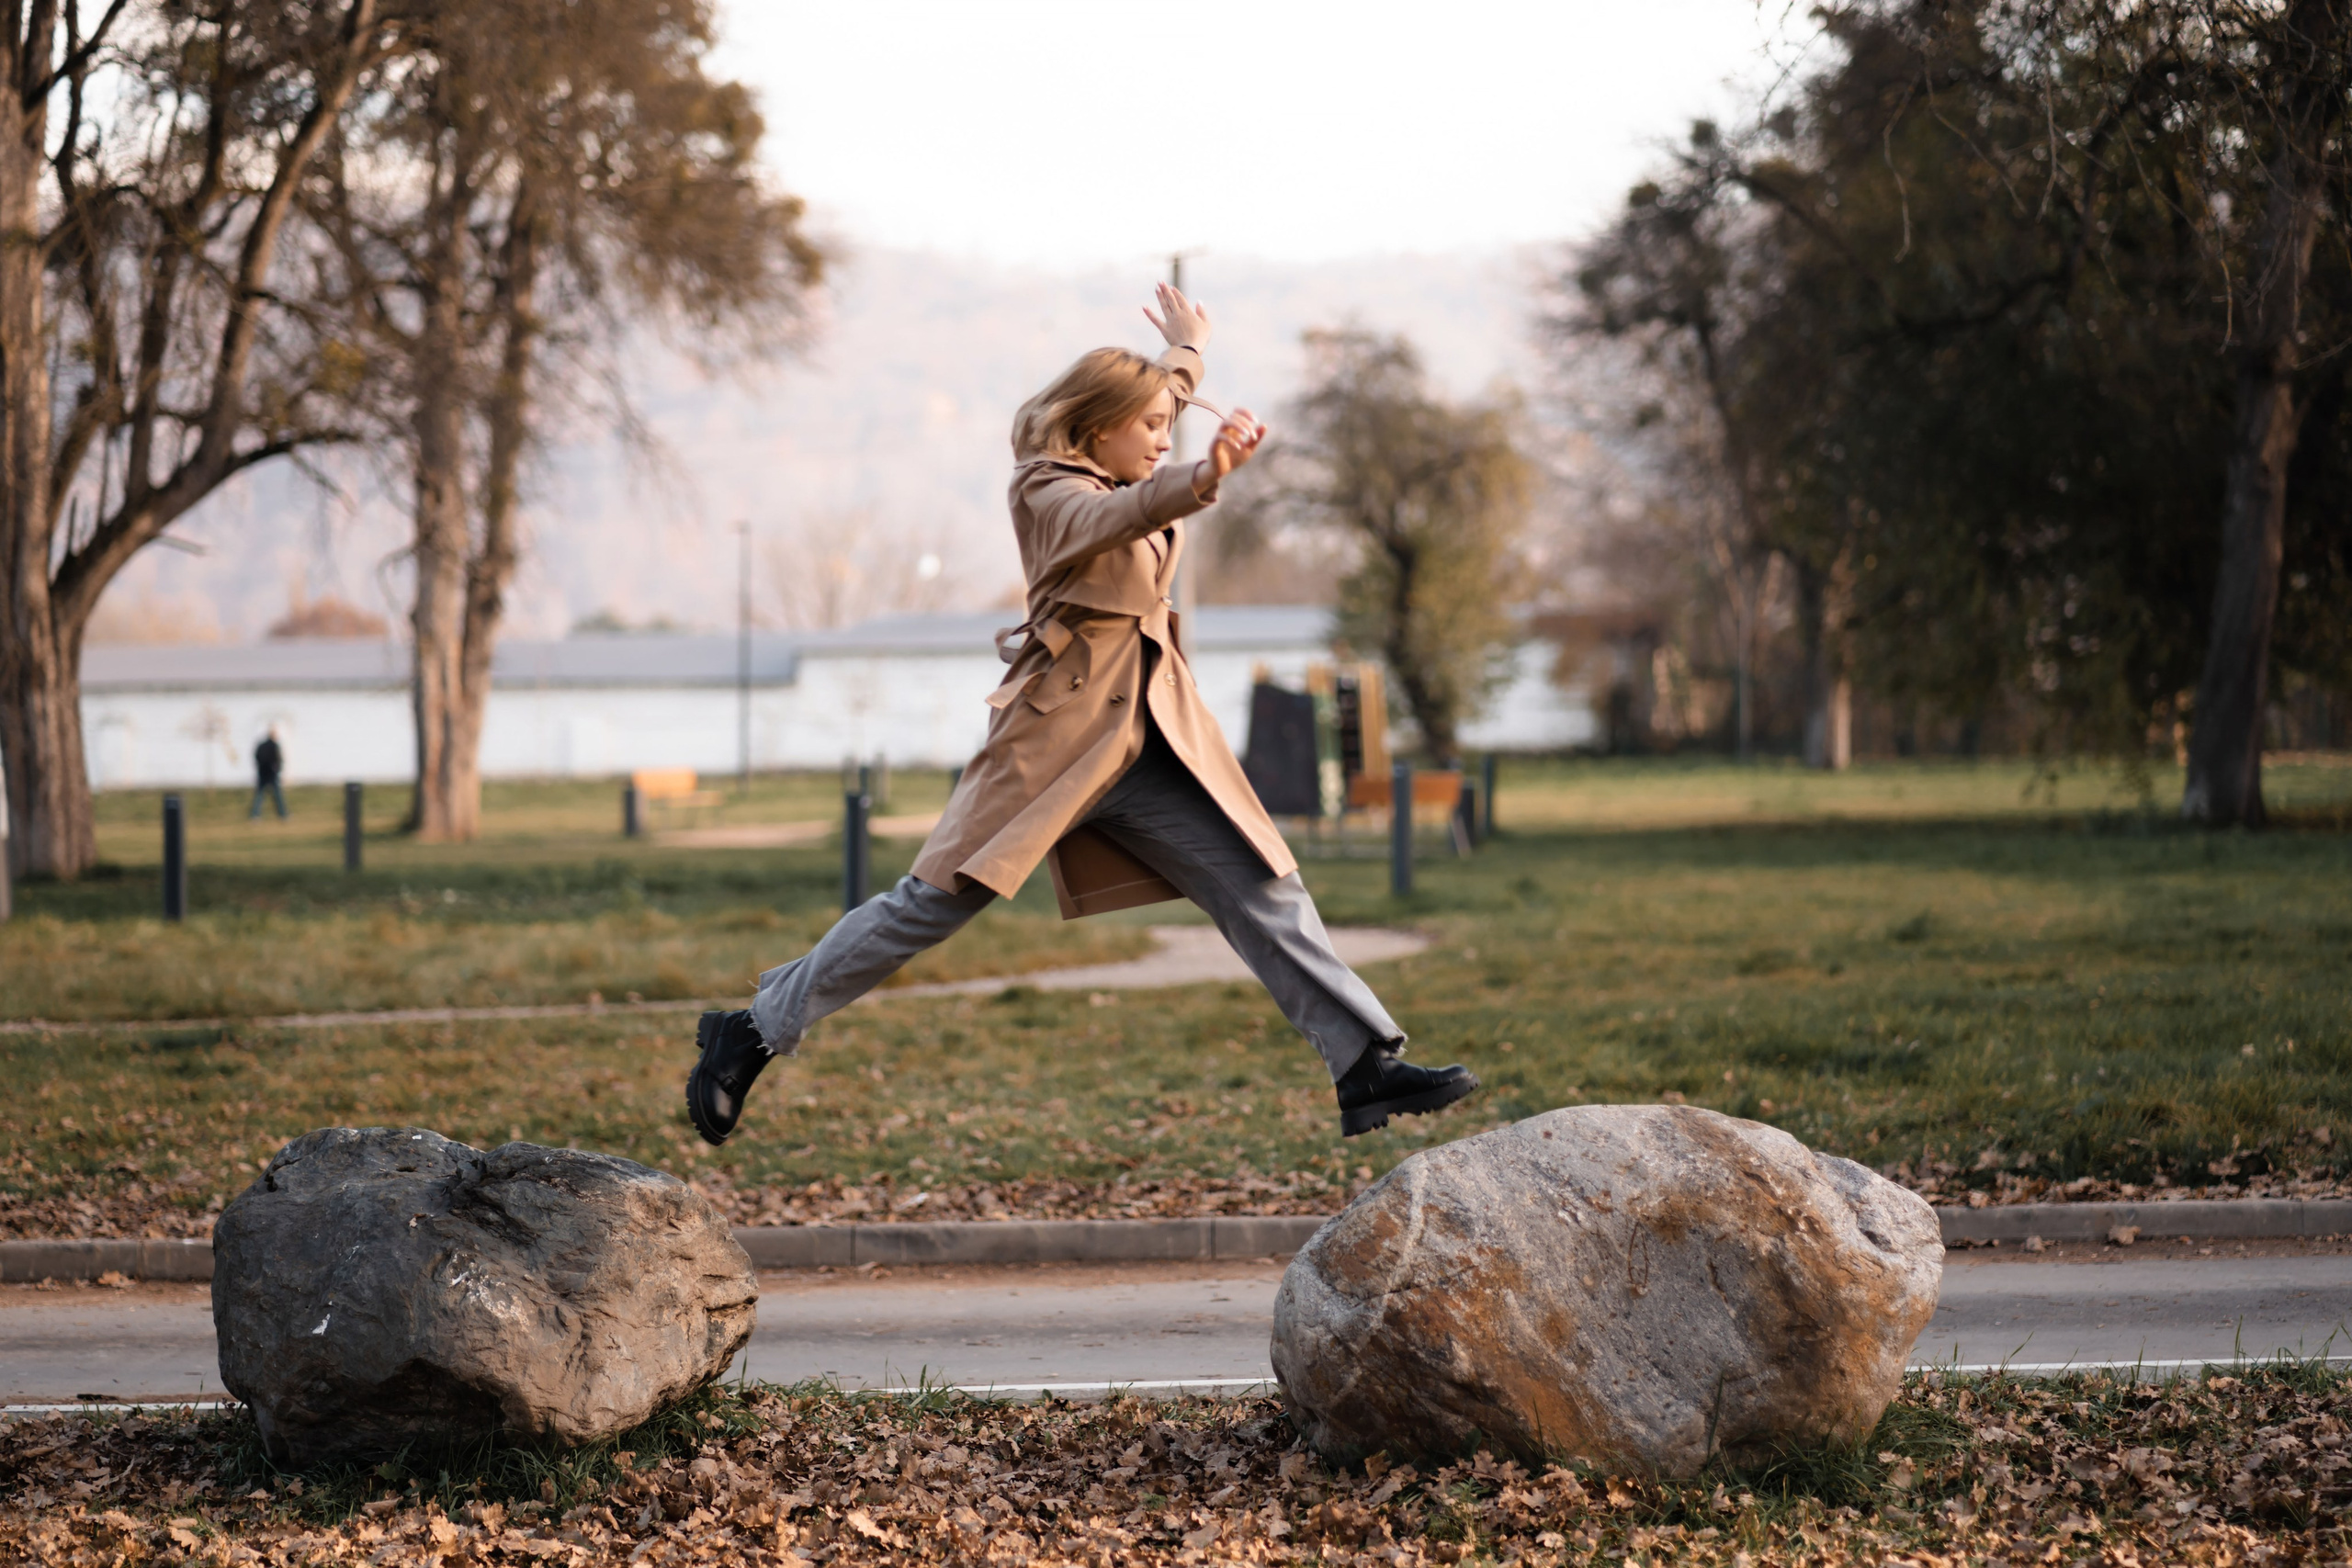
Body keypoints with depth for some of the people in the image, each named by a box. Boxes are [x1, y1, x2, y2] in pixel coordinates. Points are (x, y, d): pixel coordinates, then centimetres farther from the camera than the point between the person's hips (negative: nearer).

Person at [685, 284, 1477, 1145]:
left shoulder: (1120, 475, 16)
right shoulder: (1047, 492, -9)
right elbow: (1116, 516, -34)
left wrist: (1187, 352, 54)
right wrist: (1202, 480, -51)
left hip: (1149, 746, 8)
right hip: (1056, 739, -8)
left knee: (1266, 893, 1)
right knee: (933, 903, -6)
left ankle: (1368, 1068, 3)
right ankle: (753, 1032, 5)